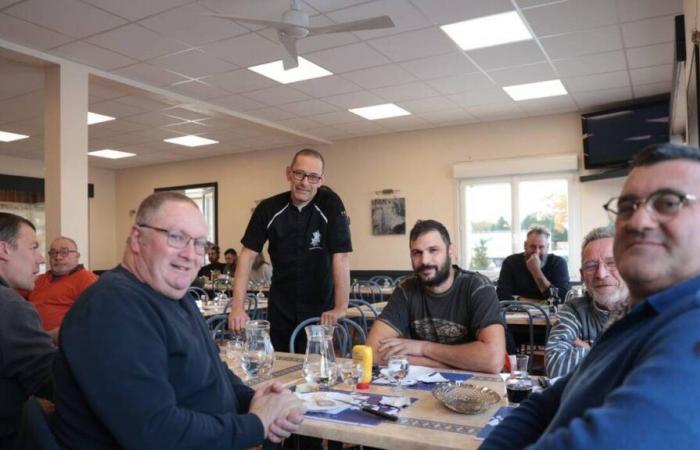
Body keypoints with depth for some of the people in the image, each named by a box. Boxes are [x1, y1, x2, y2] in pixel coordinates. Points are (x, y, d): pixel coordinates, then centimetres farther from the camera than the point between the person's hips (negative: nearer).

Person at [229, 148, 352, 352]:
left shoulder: (331, 204, -13)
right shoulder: (268, 208, -5)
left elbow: (341, 257, -18)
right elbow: (247, 256, -6)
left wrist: (340, 307, -24)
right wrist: (238, 306, -13)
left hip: (319, 307, -2)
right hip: (281, 307, 3)